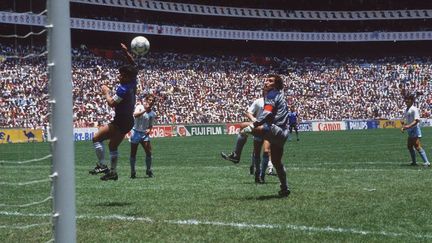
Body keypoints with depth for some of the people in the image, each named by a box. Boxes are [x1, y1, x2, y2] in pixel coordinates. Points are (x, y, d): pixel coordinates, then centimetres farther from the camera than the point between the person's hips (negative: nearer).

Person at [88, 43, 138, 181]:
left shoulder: (123, 89, -22)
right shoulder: (132, 83, 3)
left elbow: (111, 103, -22)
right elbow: (133, 65, 17)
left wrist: (106, 93, -7)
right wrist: (126, 53, 12)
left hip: (120, 122, -10)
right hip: (129, 121, 10)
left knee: (97, 138, -9)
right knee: (113, 146, 19)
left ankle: (102, 166, -12)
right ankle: (113, 172, 21)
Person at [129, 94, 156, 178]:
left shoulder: (153, 114, 3)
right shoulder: (140, 107, -7)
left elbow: (150, 125, 10)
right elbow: (135, 115, -26)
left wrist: (149, 130, -11)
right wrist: (145, 110, -33)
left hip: (145, 133, 3)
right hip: (136, 132, -3)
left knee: (149, 152, -10)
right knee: (133, 154, 0)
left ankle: (148, 170, 5)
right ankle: (132, 171, 11)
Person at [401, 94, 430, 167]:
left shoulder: (414, 109, -13)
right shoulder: (406, 110, 15)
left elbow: (416, 120, -21)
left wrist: (409, 126, -30)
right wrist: (403, 127, 9)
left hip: (415, 129, -10)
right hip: (410, 131, 10)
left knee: (417, 146, -16)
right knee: (409, 146, 14)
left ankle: (426, 162, -18)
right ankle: (414, 161, 25)